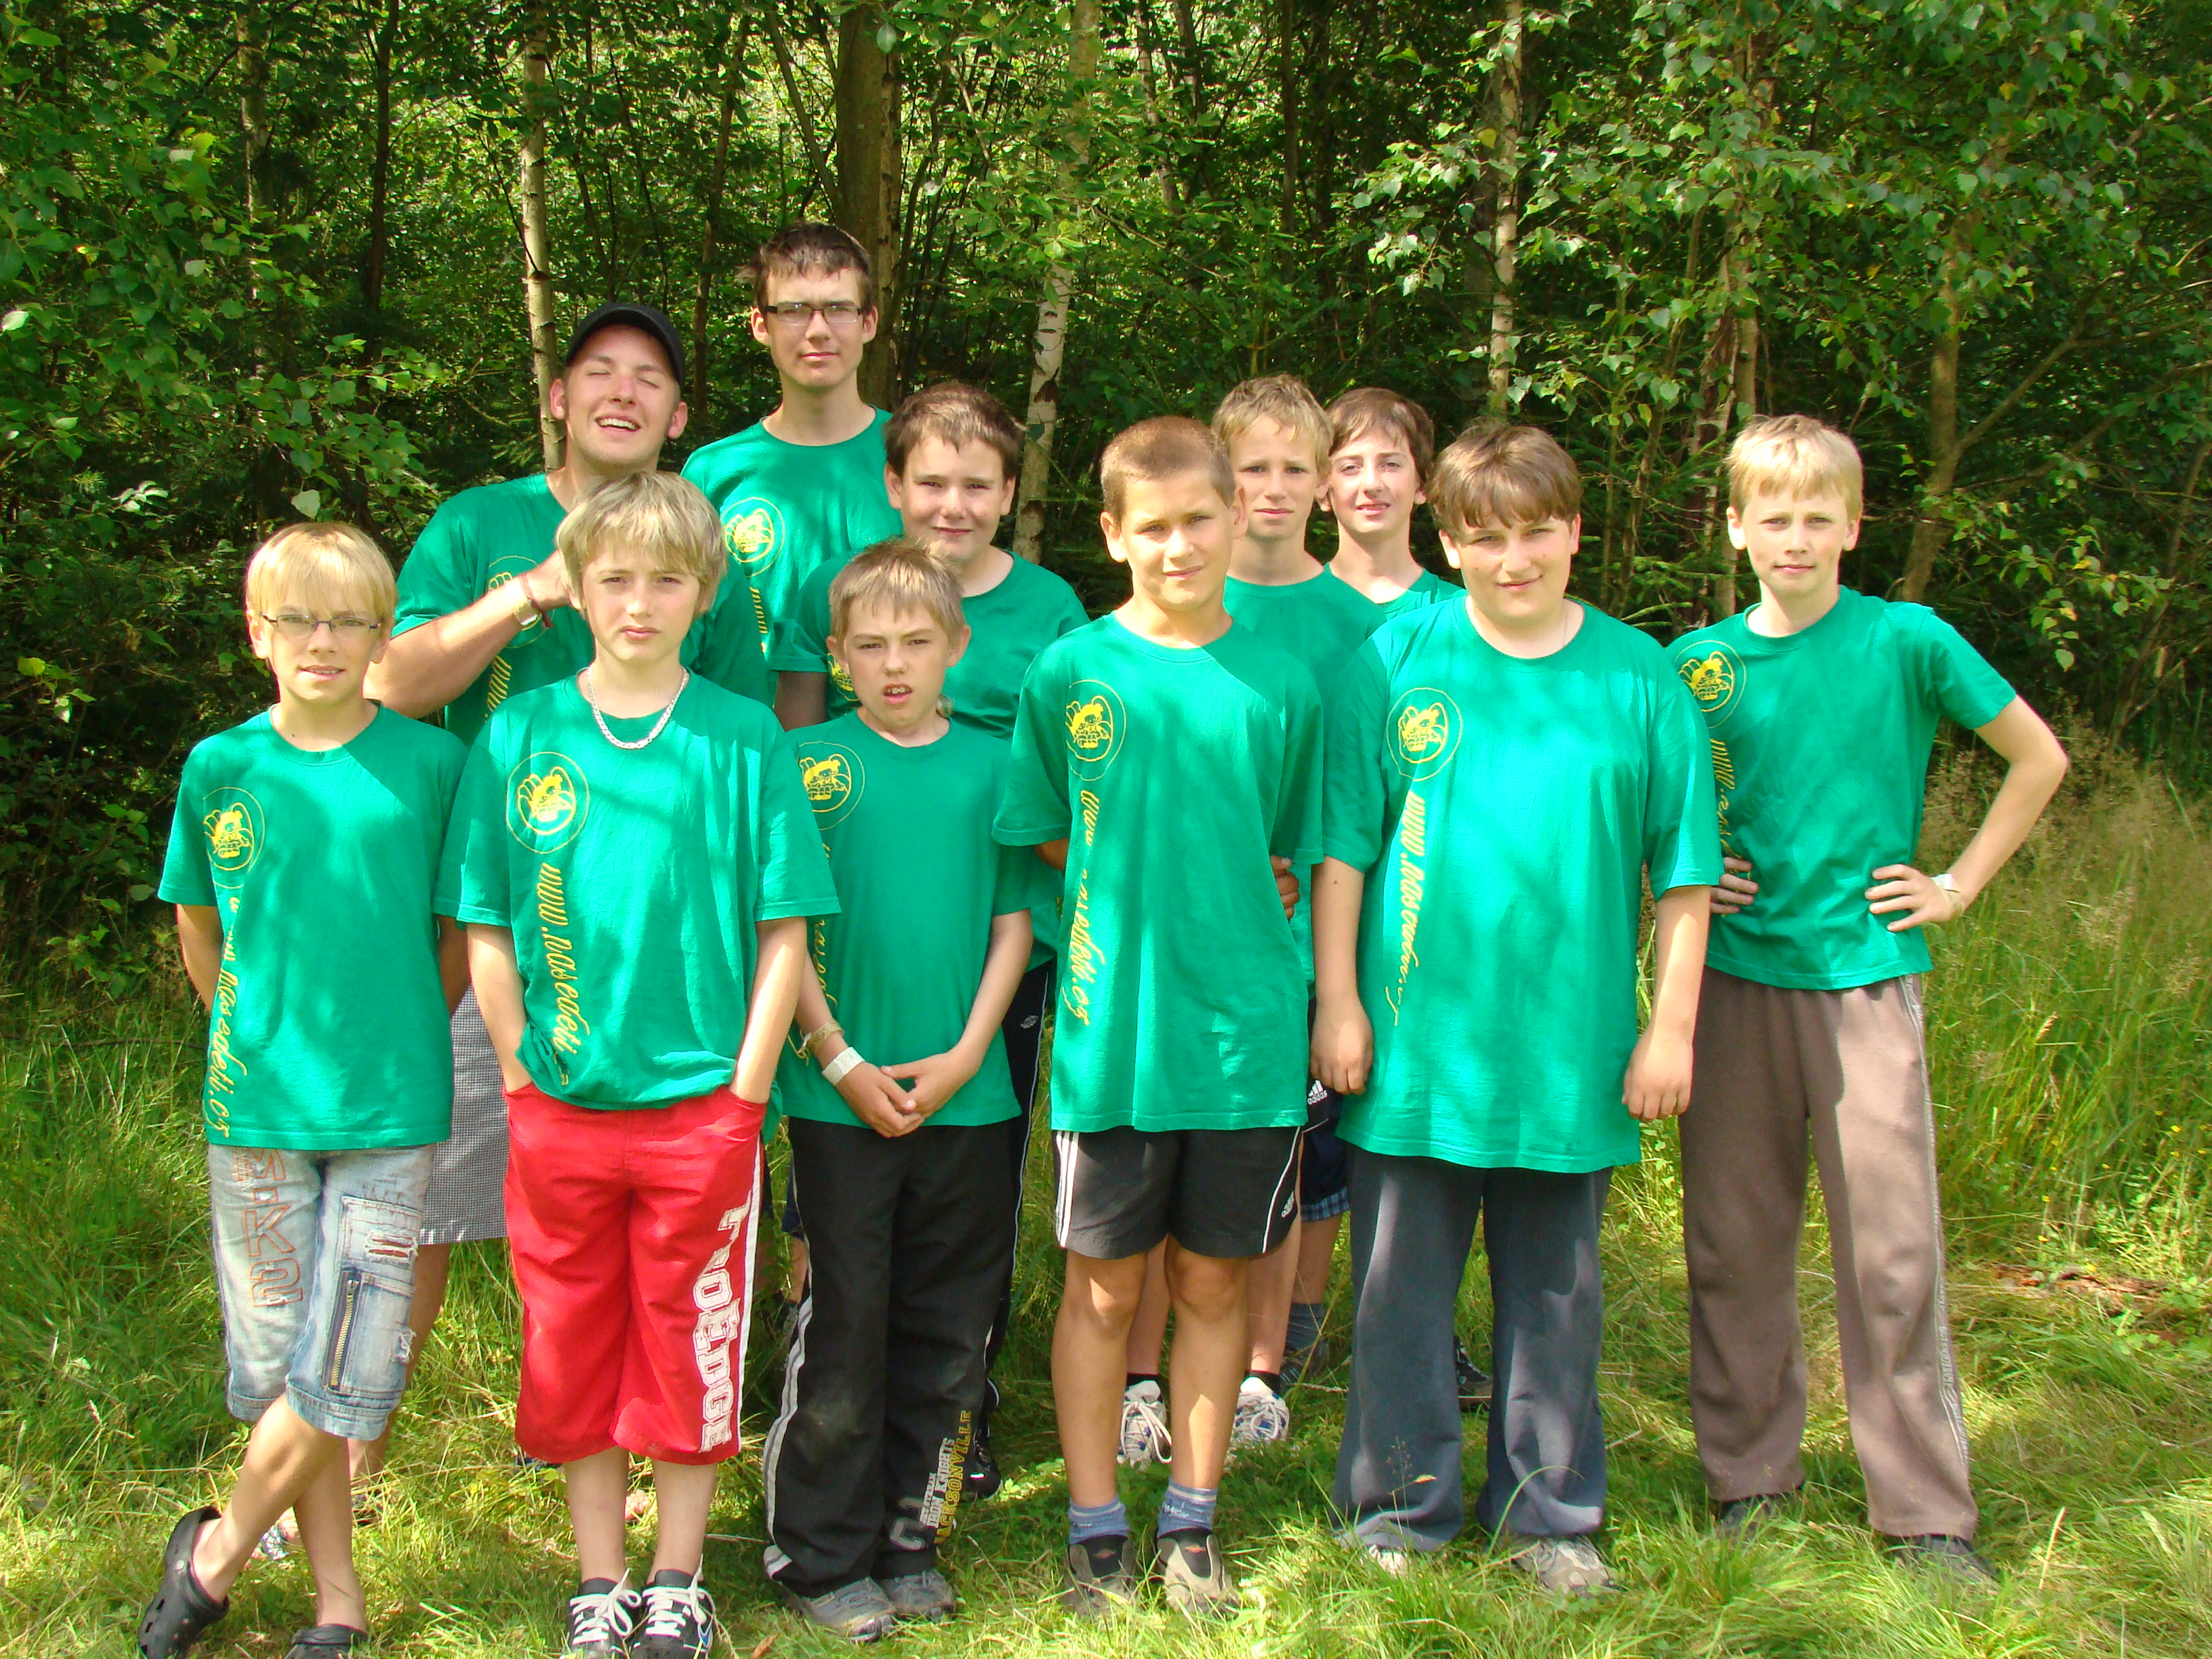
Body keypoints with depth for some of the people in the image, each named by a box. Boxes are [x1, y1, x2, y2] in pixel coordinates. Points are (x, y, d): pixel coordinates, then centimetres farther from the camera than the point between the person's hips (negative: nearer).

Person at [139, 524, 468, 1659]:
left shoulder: (431, 763, -3)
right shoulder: (220, 767, 2)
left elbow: (460, 929, 6)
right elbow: (198, 929, 14)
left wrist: (396, 1044, 5)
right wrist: (256, 1042, 11)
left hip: (388, 1109, -2)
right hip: (257, 1107, 2)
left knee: (344, 1374, -3)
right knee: (281, 1364, 7)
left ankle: (217, 1555, 19)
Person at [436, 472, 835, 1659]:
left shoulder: (744, 739, -2)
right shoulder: (518, 736, 2)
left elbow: (784, 930, -3)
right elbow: (484, 928, 5)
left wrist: (744, 1093, -7)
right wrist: (522, 1074, -1)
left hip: (702, 1104, -1)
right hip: (560, 1111, 2)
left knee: (691, 1343, 7)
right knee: (574, 1347, 10)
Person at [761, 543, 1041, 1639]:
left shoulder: (991, 766, 6)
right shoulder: (807, 764, 0)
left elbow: (1012, 922, 6)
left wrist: (964, 1055, -6)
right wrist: (842, 1063, -9)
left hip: (968, 1094, 3)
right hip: (840, 1096, -2)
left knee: (946, 1333, 9)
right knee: (842, 1330, 1)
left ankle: (909, 1538, 23)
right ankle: (821, 1559, 13)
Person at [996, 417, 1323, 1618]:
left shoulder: (1279, 684, 3)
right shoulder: (1068, 673, -2)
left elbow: (1295, 860, 11)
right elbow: (1045, 839, 5)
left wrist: (1224, 904, -1)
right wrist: (1142, 902, -1)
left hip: (1246, 1036, 2)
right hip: (1113, 1034, -1)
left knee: (1213, 1284, 12)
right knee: (1105, 1288, 7)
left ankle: (1193, 1522, 26)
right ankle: (1096, 1530, 21)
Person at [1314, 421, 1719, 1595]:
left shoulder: (1639, 675, 1)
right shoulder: (1396, 660, -1)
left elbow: (1684, 870, 4)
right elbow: (1341, 846, 0)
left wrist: (1671, 1025, 1)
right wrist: (1337, 1001, -4)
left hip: (1571, 1049, 1)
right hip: (1415, 1042, -1)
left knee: (1555, 1296, 12)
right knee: (1400, 1292, 8)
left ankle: (1549, 1514, 26)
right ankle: (1399, 1508, 23)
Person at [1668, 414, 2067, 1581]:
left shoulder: (1906, 643, -3)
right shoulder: (1696, 663, 4)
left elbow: (2039, 759, 6)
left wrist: (1960, 886, 2)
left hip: (1864, 974, -2)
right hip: (1733, 977, 3)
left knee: (1892, 1252, -1)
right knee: (1732, 1243, 8)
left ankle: (1924, 1508, 10)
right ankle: (1749, 1474, 23)